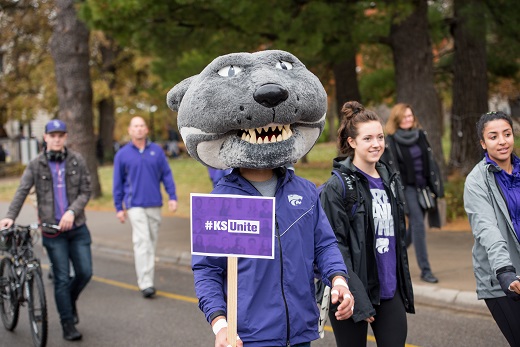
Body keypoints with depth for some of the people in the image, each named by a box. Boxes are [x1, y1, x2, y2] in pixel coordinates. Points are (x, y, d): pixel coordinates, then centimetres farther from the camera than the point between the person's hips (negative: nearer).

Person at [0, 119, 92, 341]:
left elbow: (85, 191, 0)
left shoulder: (77, 161, 3)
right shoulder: (36, 165, 0)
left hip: (77, 227, 2)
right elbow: (22, 192, -6)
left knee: (85, 272, 1)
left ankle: (70, 300, 33)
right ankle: (68, 325, 11)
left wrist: (72, 211, -15)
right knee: (62, 278, 0)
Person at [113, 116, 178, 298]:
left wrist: (172, 196, -3)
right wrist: (119, 208, 6)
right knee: (142, 241, -14)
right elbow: (118, 183, 7)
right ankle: (146, 284, -17)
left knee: (151, 242, 9)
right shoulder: (122, 154, 2)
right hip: (135, 205, -3)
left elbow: (167, 174, 7)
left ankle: (146, 278, 21)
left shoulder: (157, 150, 6)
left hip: (154, 204, 3)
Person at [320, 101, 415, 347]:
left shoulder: (391, 181, 11)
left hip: (390, 291, 5)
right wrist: (358, 300, -18)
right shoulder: (337, 187, -9)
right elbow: (336, 248, -14)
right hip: (353, 294, -5)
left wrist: (405, 288, 17)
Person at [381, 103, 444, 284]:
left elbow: (429, 160, 12)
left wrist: (435, 185, 9)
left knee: (414, 227, 11)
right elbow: (389, 169, -10)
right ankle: (425, 270, -8)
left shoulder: (420, 135, 8)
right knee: (418, 225, -12)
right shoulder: (390, 141, -8)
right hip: (407, 187, -6)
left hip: (422, 186, 6)